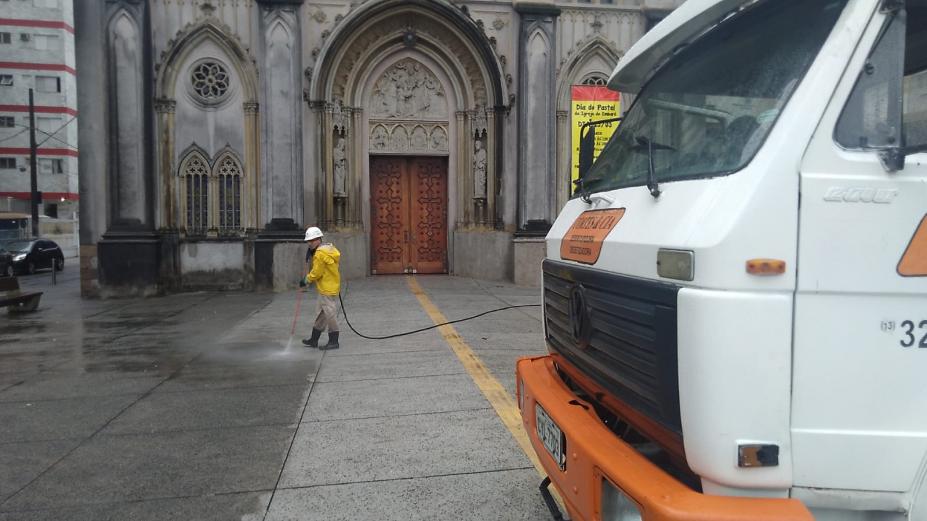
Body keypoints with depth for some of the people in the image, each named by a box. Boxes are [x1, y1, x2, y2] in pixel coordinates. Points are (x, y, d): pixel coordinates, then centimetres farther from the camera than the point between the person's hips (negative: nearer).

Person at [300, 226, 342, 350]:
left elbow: (316, 273, -17)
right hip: (325, 288, 11)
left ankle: (333, 342, 6)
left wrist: (306, 280, -1)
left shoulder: (320, 253, -20)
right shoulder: (329, 247, 10)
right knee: (320, 313, 17)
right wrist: (310, 257, 8)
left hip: (328, 289, -11)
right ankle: (314, 340, 27)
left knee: (330, 314, -3)